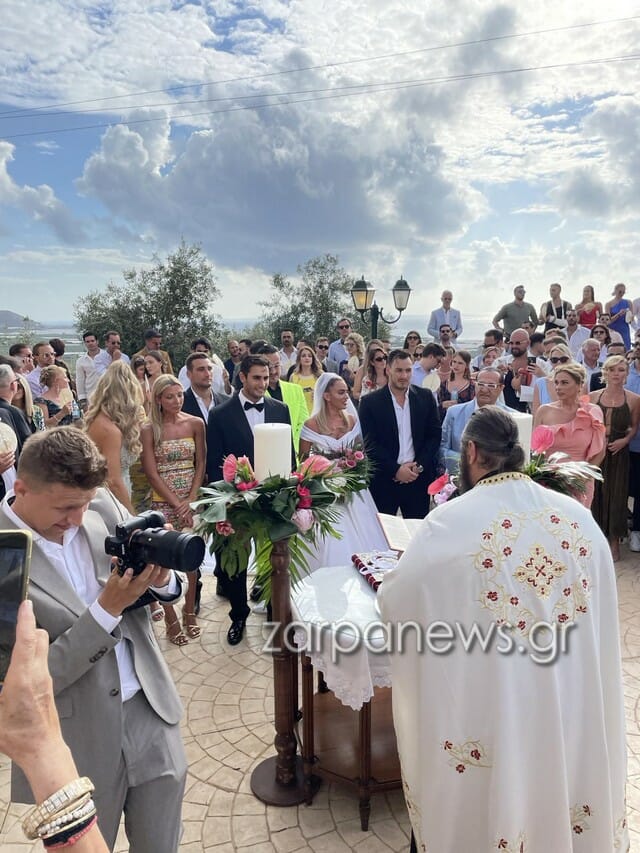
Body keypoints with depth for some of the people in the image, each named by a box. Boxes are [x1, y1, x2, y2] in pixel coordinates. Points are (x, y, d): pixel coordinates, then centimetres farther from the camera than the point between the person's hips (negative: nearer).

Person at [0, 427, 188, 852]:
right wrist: (107, 608, -28)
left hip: (151, 712, 4)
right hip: (77, 748, -3)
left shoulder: (102, 505, -7)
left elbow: (168, 591, 3)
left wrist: (160, 578, -20)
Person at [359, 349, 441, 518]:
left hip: (419, 478, 2)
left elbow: (435, 435, 6)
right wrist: (395, 470, -11)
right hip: (383, 480, -2)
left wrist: (419, 465, -7)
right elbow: (369, 443, -5)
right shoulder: (370, 402, -3)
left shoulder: (426, 397, 6)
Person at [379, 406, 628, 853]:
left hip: (492, 709, -4)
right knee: (558, 783, 28)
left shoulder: (452, 521, -20)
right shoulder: (580, 516, -6)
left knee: (491, 806, 21)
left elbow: (395, 601, -7)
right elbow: (599, 619, 7)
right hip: (576, 706, 4)